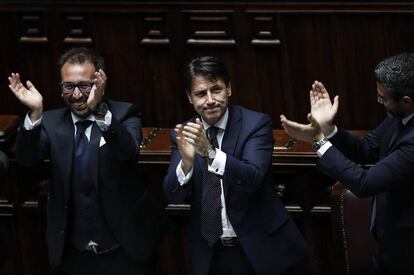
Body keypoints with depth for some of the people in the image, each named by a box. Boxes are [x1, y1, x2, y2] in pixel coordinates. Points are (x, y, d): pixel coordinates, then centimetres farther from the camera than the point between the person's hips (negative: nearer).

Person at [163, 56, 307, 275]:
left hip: (258, 248, -2)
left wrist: (210, 152, -37)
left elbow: (253, 178, -24)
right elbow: (174, 196, -9)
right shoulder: (184, 134, -1)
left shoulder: (256, 124, -10)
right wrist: (186, 160, -27)